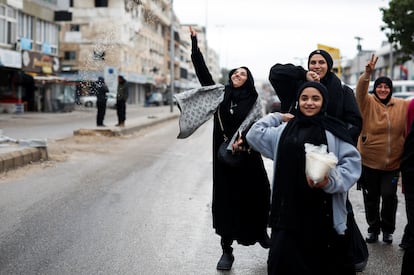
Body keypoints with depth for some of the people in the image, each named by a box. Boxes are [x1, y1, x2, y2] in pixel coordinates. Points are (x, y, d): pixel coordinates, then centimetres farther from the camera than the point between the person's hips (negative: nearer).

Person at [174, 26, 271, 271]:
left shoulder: (253, 100, 3)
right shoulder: (219, 93, 7)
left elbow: (257, 125, -8)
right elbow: (203, 71, 2)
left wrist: (243, 139, -27)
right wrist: (195, 44, -4)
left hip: (247, 156, -1)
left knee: (255, 195, 4)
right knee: (225, 199, 0)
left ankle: (261, 232, 32)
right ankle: (227, 251, 6)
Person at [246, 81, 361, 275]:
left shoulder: (334, 131, 2)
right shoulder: (286, 129, 14)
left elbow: (352, 161, -5)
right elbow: (255, 135, 20)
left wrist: (330, 181, -19)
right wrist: (277, 118, 17)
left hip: (323, 211, -3)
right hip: (289, 209, 3)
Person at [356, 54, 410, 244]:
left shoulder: (402, 106, 3)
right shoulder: (368, 103, -5)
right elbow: (360, 91, -23)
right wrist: (367, 73, -40)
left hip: (392, 163, 1)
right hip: (369, 162, -1)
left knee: (389, 195, -4)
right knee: (371, 198, 10)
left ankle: (387, 229, 18)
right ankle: (373, 228, 28)